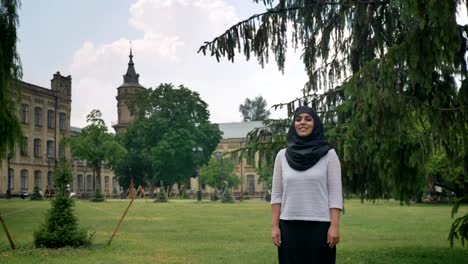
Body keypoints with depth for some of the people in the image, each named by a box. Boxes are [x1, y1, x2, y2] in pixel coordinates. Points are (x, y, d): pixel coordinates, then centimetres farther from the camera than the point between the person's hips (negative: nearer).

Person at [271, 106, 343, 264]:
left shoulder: (329, 154, 0)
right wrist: (275, 226, 1)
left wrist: (335, 226, -9)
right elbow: (276, 193, 7)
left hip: (319, 226, -2)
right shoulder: (282, 155, 6)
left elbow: (335, 193, -2)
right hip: (290, 226, 2)